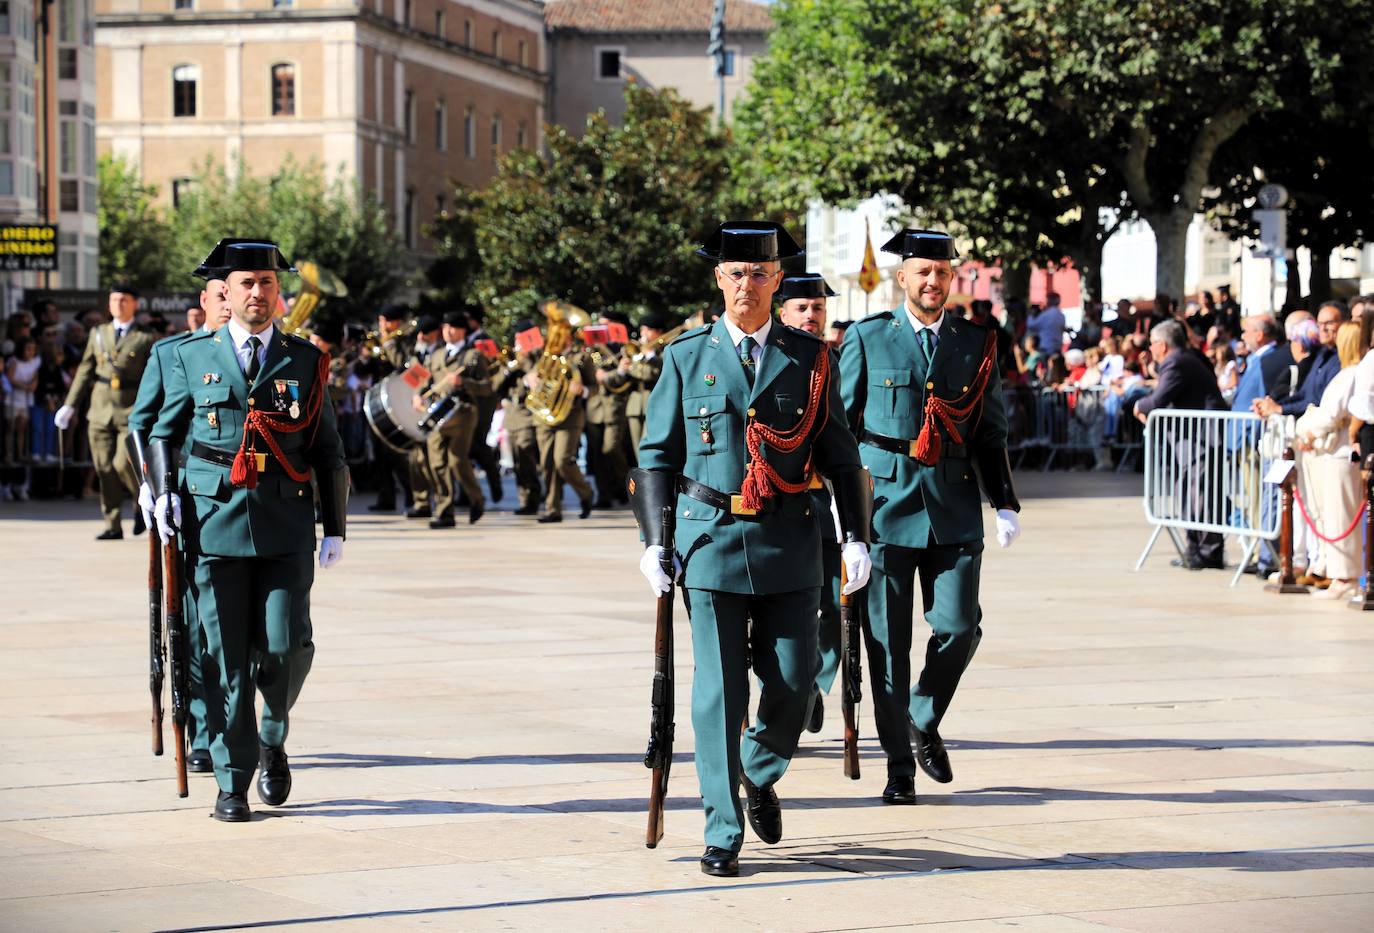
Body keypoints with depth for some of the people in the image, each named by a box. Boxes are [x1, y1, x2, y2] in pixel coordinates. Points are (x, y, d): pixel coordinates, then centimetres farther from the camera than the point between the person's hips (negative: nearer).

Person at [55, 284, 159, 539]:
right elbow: (85, 371, 16)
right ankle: (113, 526, 9)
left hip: (131, 412, -4)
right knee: (105, 469, 2)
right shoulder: (98, 334, 14)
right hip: (100, 411, 4)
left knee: (123, 463, -15)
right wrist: (70, 405, 11)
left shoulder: (146, 338, 2)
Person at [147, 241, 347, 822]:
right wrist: (162, 492, 1)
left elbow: (328, 452, 12)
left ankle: (273, 738, 21)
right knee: (226, 658, 0)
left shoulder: (305, 361, 9)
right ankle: (232, 783, 8)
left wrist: (335, 528, 8)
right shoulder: (191, 356, 8)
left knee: (285, 646, -9)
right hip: (214, 522, 0)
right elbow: (163, 432, 17)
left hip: (286, 527, 0)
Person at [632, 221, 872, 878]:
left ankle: (760, 773, 31)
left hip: (788, 545, 1)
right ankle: (724, 834, 4)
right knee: (719, 690, -3)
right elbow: (657, 455, 7)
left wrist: (856, 538, 2)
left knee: (793, 680, 0)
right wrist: (654, 541, -1)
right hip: (711, 540, -1)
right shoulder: (687, 357, 4)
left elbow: (840, 455, 9)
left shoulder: (810, 358, 6)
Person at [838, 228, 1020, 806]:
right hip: (884, 505, -2)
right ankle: (899, 766, 9)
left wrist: (1006, 505, 5)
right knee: (887, 640, 0)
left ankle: (924, 721, 22)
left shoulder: (976, 345, 10)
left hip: (954, 509, 2)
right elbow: (838, 425, 5)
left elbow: (991, 433, 14)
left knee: (959, 626, -6)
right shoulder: (866, 340, 3)